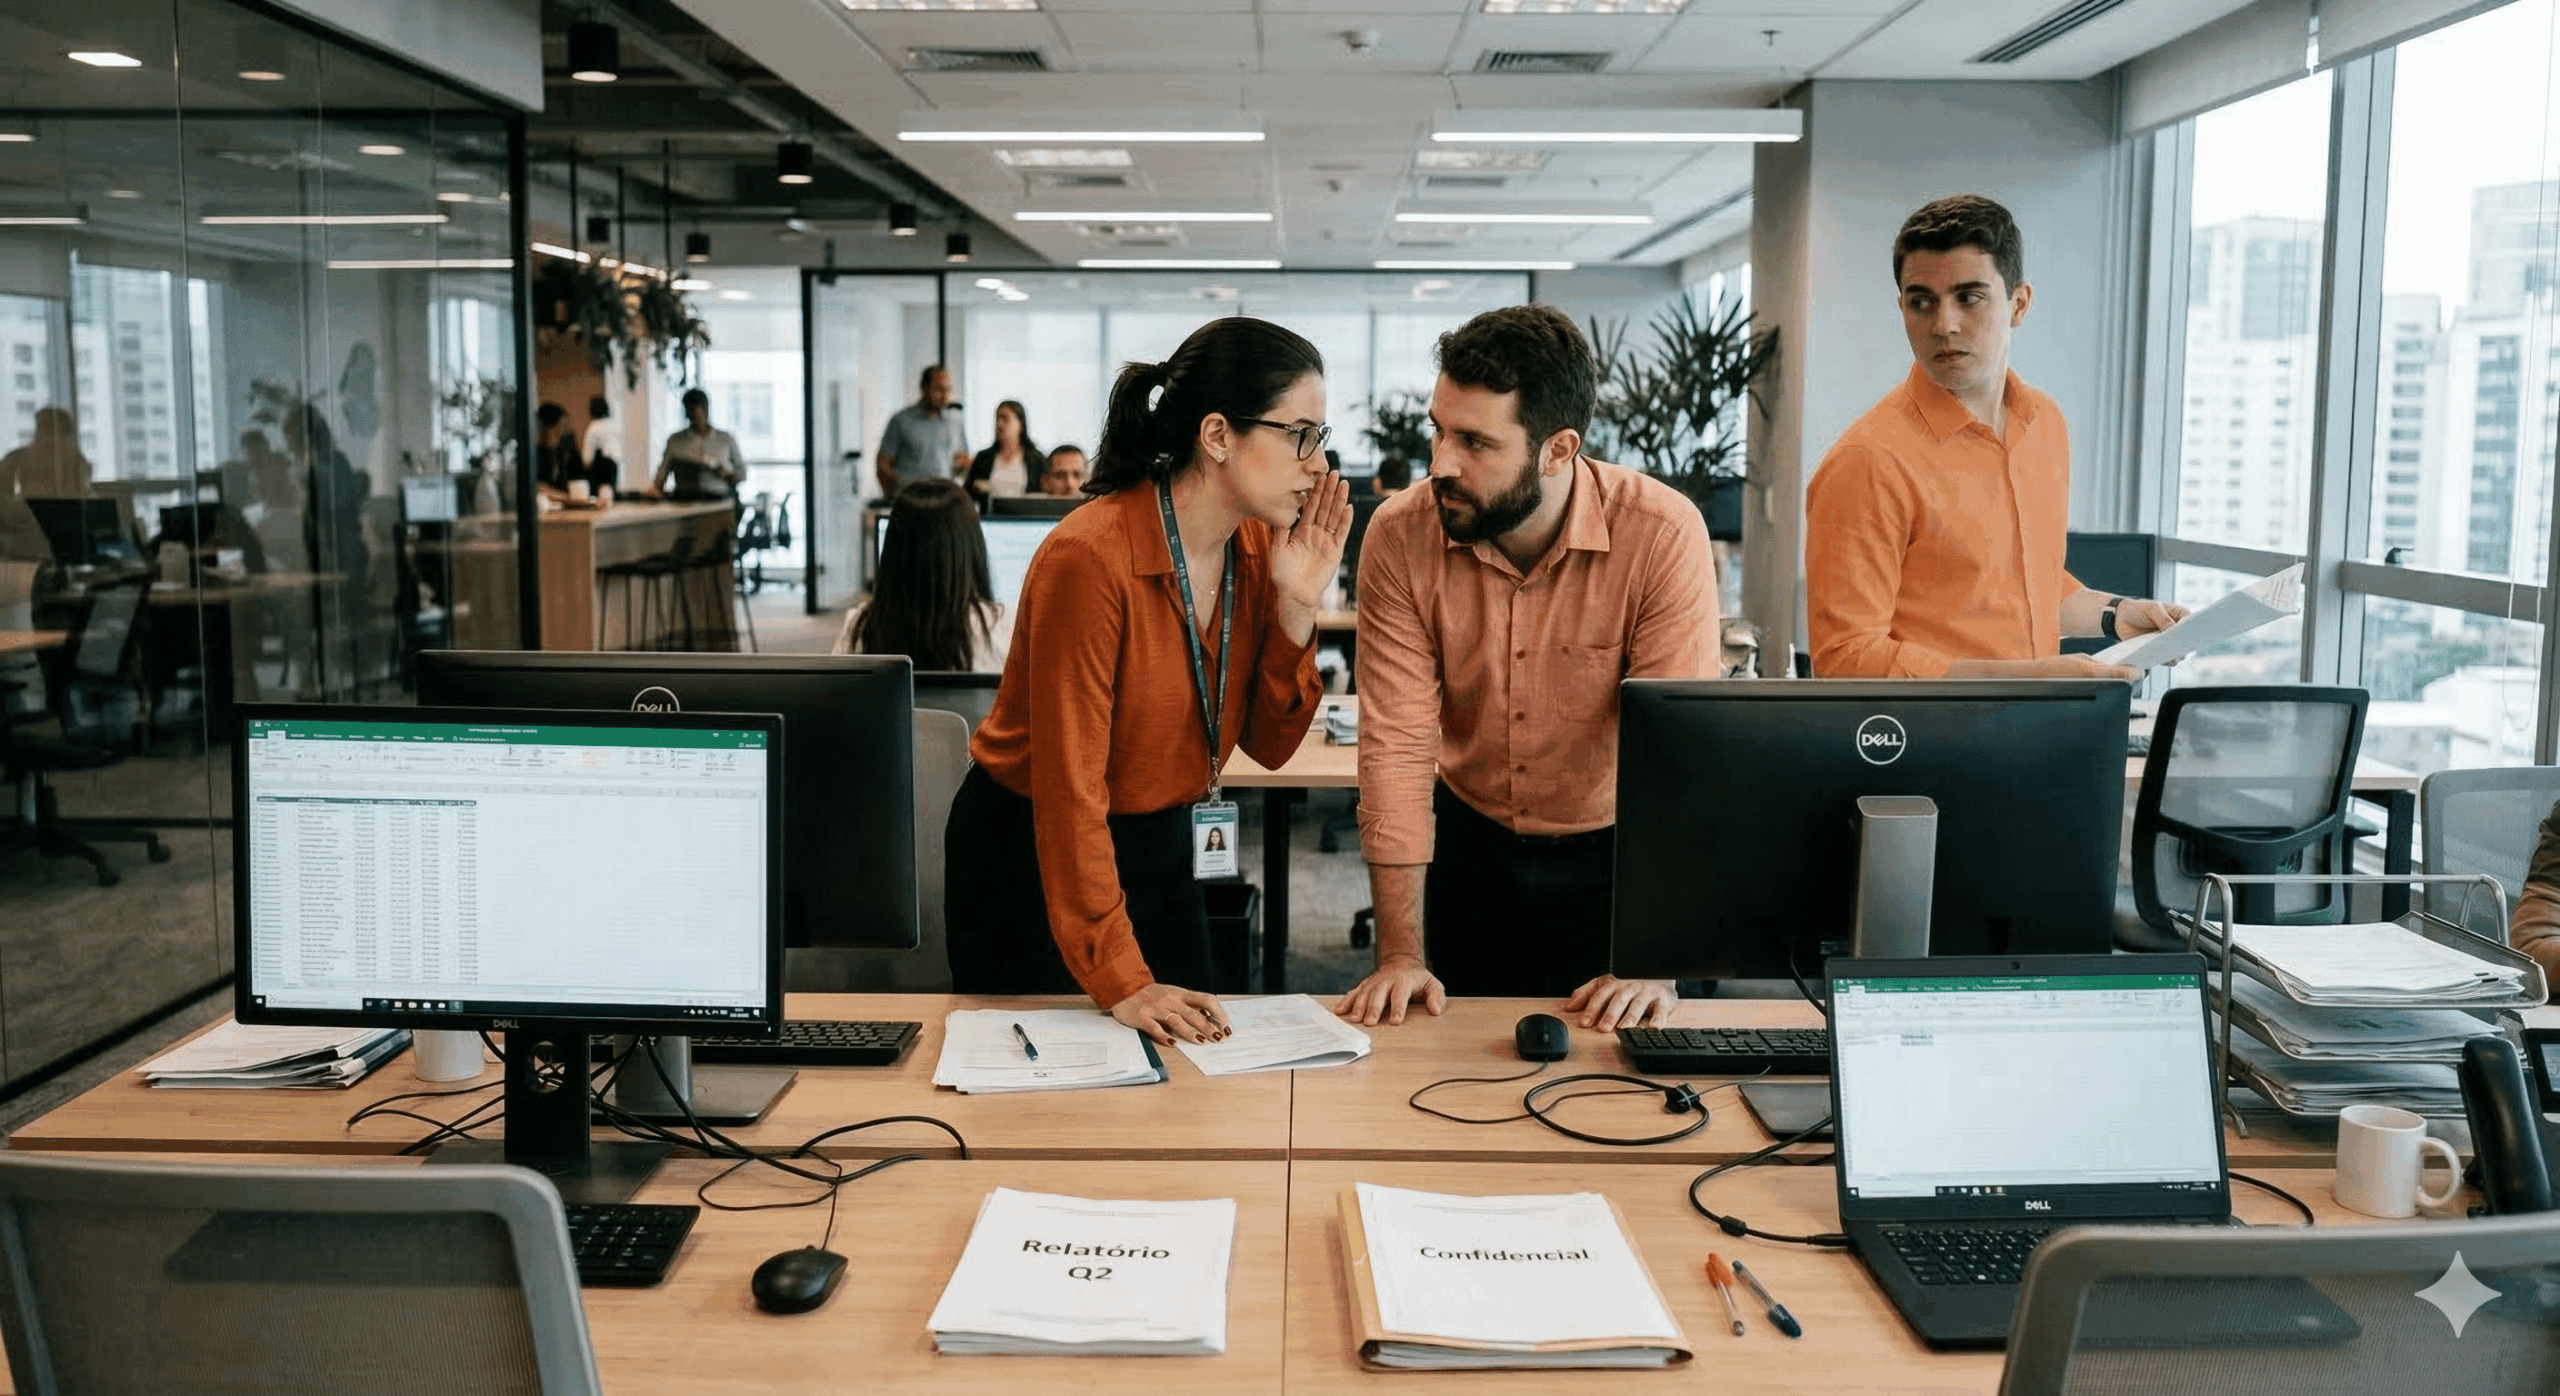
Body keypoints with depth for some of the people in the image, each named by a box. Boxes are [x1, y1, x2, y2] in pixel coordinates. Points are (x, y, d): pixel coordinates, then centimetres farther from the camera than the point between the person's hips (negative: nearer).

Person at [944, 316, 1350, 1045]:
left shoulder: (1257, 547, -6)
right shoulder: (1091, 559, -28)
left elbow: (1268, 743, -2)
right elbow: (1069, 786, -27)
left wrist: (1295, 607, -18)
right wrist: (1121, 981, -27)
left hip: (1160, 848, 7)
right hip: (1033, 856, -6)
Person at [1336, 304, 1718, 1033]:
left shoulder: (1661, 535, -23)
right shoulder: (1400, 536, -16)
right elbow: (1397, 746, -17)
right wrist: (1401, 955, -20)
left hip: (1614, 856, -1)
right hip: (1470, 851, 2)